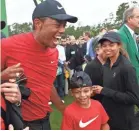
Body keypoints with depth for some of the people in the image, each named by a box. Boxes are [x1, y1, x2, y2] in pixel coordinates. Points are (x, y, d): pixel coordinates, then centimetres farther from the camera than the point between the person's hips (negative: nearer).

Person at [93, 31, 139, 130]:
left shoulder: (127, 67, -20)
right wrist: (98, 89, -6)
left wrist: (104, 91, -23)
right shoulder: (106, 65, 2)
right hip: (106, 115, 7)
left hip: (122, 119, -6)